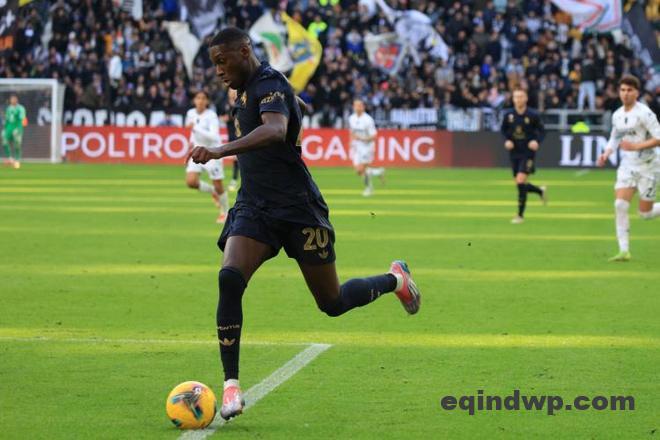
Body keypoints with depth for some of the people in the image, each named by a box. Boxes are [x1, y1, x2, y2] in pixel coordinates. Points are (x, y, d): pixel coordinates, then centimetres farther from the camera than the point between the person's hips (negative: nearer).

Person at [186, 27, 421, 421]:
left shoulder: (269, 85, -16)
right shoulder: (247, 90, 13)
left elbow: (276, 130, -37)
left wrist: (221, 151, -51)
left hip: (297, 207, -7)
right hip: (254, 209, 7)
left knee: (333, 303, 5)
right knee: (229, 279, -20)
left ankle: (395, 280, 37)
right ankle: (231, 385, -21)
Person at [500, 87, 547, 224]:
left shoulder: (532, 115, -10)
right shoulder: (508, 115, -2)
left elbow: (541, 131, -1)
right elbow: (504, 130, 12)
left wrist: (537, 141, -20)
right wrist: (506, 141, -7)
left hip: (528, 153, -5)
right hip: (514, 153, 5)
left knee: (521, 181, -17)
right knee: (519, 184, 10)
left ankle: (520, 215, -8)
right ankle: (541, 191, 42)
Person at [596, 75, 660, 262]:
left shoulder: (644, 113, -15)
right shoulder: (617, 115, 5)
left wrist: (636, 146, -26)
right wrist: (606, 153, 2)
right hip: (627, 166, 5)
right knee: (620, 205, -13)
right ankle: (624, 251, -9)